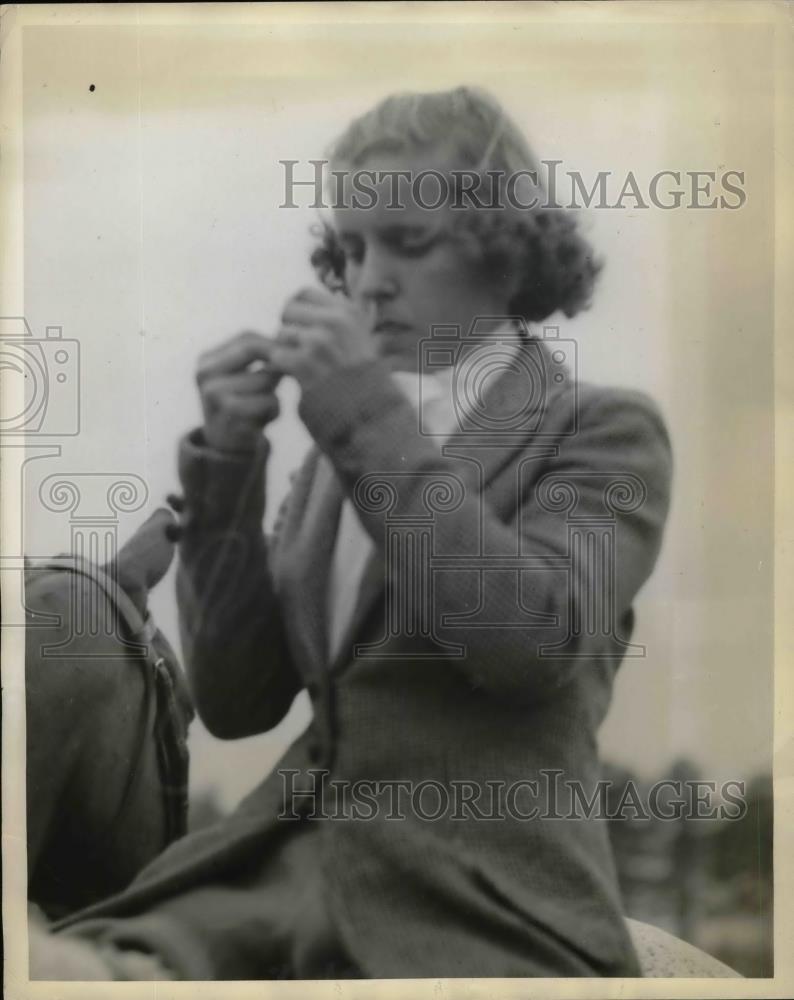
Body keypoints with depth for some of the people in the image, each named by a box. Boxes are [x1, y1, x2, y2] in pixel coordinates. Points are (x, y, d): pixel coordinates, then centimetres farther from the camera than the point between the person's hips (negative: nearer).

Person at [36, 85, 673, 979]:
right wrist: (227, 457, -1)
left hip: (472, 912, -3)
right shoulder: (343, 446, 17)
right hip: (284, 870, 4)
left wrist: (370, 418, -13)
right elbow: (235, 700, 8)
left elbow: (538, 639, -16)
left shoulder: (602, 431, 4)